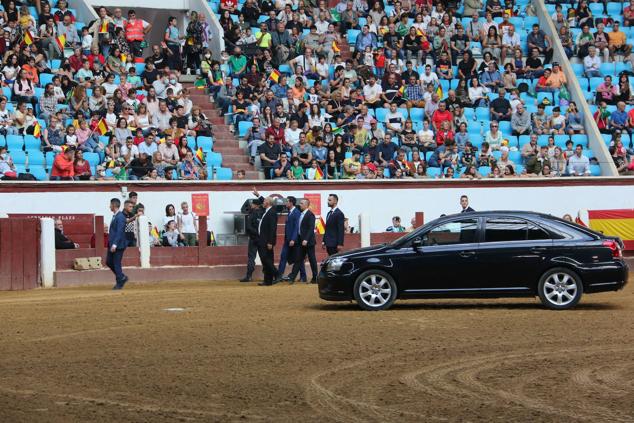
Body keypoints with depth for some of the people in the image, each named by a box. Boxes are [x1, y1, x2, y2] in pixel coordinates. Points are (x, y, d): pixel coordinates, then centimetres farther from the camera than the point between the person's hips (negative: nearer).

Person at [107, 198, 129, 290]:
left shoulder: (120, 217, -17)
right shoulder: (115, 216, 12)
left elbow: (119, 232, -23)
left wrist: (115, 244, -26)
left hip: (118, 245, -10)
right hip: (112, 244, 10)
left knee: (116, 264, -3)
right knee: (109, 262, 13)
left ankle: (120, 283, 8)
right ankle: (122, 277, 22)